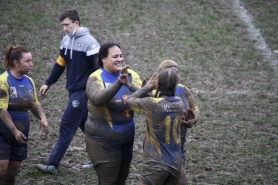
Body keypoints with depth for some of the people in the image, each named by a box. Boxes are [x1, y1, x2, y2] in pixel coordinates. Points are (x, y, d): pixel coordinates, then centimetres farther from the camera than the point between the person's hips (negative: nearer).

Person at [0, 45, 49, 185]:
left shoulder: (29, 81, 5)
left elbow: (35, 104, 15)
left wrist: (42, 118, -4)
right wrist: (14, 131, -20)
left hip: (22, 130, 7)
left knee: (14, 168, 9)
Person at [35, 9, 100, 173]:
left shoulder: (89, 42, -17)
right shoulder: (67, 40, 7)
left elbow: (98, 68, -16)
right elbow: (60, 64, 16)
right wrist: (48, 84, 15)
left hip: (83, 92, -8)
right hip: (73, 90, 8)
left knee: (67, 127, -8)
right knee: (85, 125, 13)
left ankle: (53, 164, -6)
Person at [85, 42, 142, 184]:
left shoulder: (131, 75, -2)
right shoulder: (96, 78, -12)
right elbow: (98, 99, -32)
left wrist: (129, 85, -33)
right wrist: (118, 83, -42)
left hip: (126, 138, 5)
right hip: (102, 141, -5)